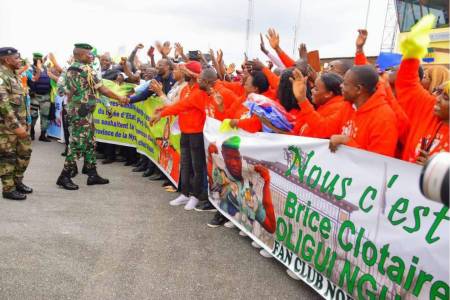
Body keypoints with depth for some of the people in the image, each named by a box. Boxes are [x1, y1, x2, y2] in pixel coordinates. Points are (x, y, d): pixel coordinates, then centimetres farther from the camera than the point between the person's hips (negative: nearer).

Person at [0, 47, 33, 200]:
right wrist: (16, 126, -24)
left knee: (25, 151, 14)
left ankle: (17, 181, 28)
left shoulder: (13, 75, 14)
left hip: (19, 123, 9)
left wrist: (22, 123, 19)